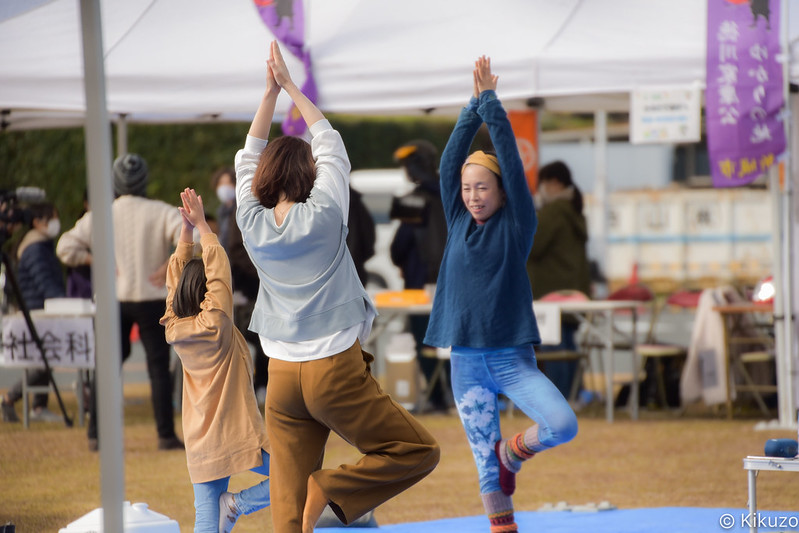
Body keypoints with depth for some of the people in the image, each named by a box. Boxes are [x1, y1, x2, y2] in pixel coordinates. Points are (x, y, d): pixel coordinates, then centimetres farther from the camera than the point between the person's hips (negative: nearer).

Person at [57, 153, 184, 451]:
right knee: (158, 367, 4)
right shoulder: (160, 212, -5)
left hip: (113, 300, 2)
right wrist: (169, 267, -11)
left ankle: (96, 434, 6)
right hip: (152, 298, -2)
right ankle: (166, 436, 0)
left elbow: (66, 248, -5)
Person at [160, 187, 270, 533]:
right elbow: (218, 270, -10)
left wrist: (187, 231, 9)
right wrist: (201, 225, -4)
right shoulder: (215, 326, -12)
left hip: (201, 443, 6)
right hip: (239, 432, -6)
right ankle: (237, 504, -4)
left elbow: (175, 278, 12)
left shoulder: (175, 329, 3)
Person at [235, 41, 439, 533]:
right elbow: (330, 144, 8)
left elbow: (249, 159, 18)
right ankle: (332, 488, -11)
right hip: (335, 369, -5)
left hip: (282, 377, 5)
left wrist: (270, 91, 19)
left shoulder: (254, 226, 3)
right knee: (419, 451, 6)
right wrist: (290, 86, 16)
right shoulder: (323, 215, -6)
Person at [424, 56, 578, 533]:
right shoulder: (458, 222, 7)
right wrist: (474, 106, -5)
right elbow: (451, 160, -1)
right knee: (488, 473, 2)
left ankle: (515, 450, 8)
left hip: (513, 359, -2)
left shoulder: (517, 224, -1)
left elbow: (511, 158, -8)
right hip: (467, 363, 2)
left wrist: (491, 100, -7)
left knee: (564, 425, -22)